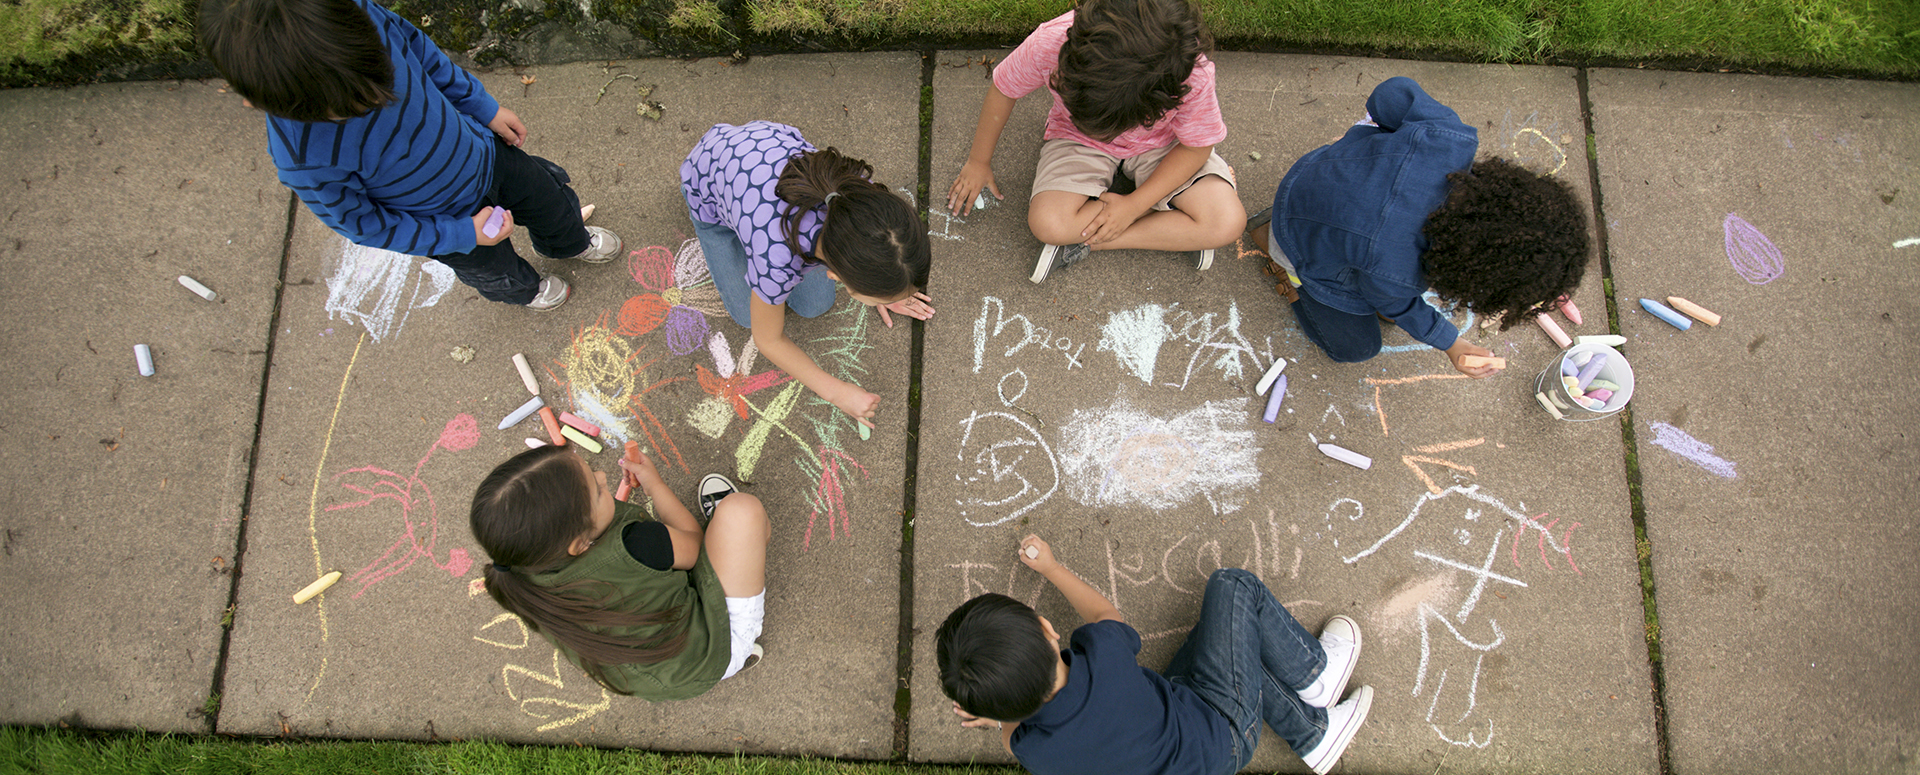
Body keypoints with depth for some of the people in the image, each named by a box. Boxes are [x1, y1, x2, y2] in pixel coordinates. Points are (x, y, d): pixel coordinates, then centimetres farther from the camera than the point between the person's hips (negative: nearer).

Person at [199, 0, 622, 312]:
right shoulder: (304, 159, -41)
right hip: (449, 218, -3)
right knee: (495, 270, 28)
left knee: (551, 199, 30)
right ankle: (523, 288, 67)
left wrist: (484, 106, -2)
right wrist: (464, 234, -23)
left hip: (483, 152, 4)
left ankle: (569, 242, 68)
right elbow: (364, 225, -23)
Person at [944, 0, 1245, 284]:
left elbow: (1196, 146, -17)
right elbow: (1003, 90, -13)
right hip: (1076, 139, 0)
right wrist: (979, 162, 0)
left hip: (1160, 143, 0)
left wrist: (1134, 205, -25)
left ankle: (1087, 242, -13)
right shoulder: (1049, 44, -35)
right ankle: (1180, 231, -10)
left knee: (1226, 223, -23)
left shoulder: (1193, 75, -36)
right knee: (1048, 223, -29)